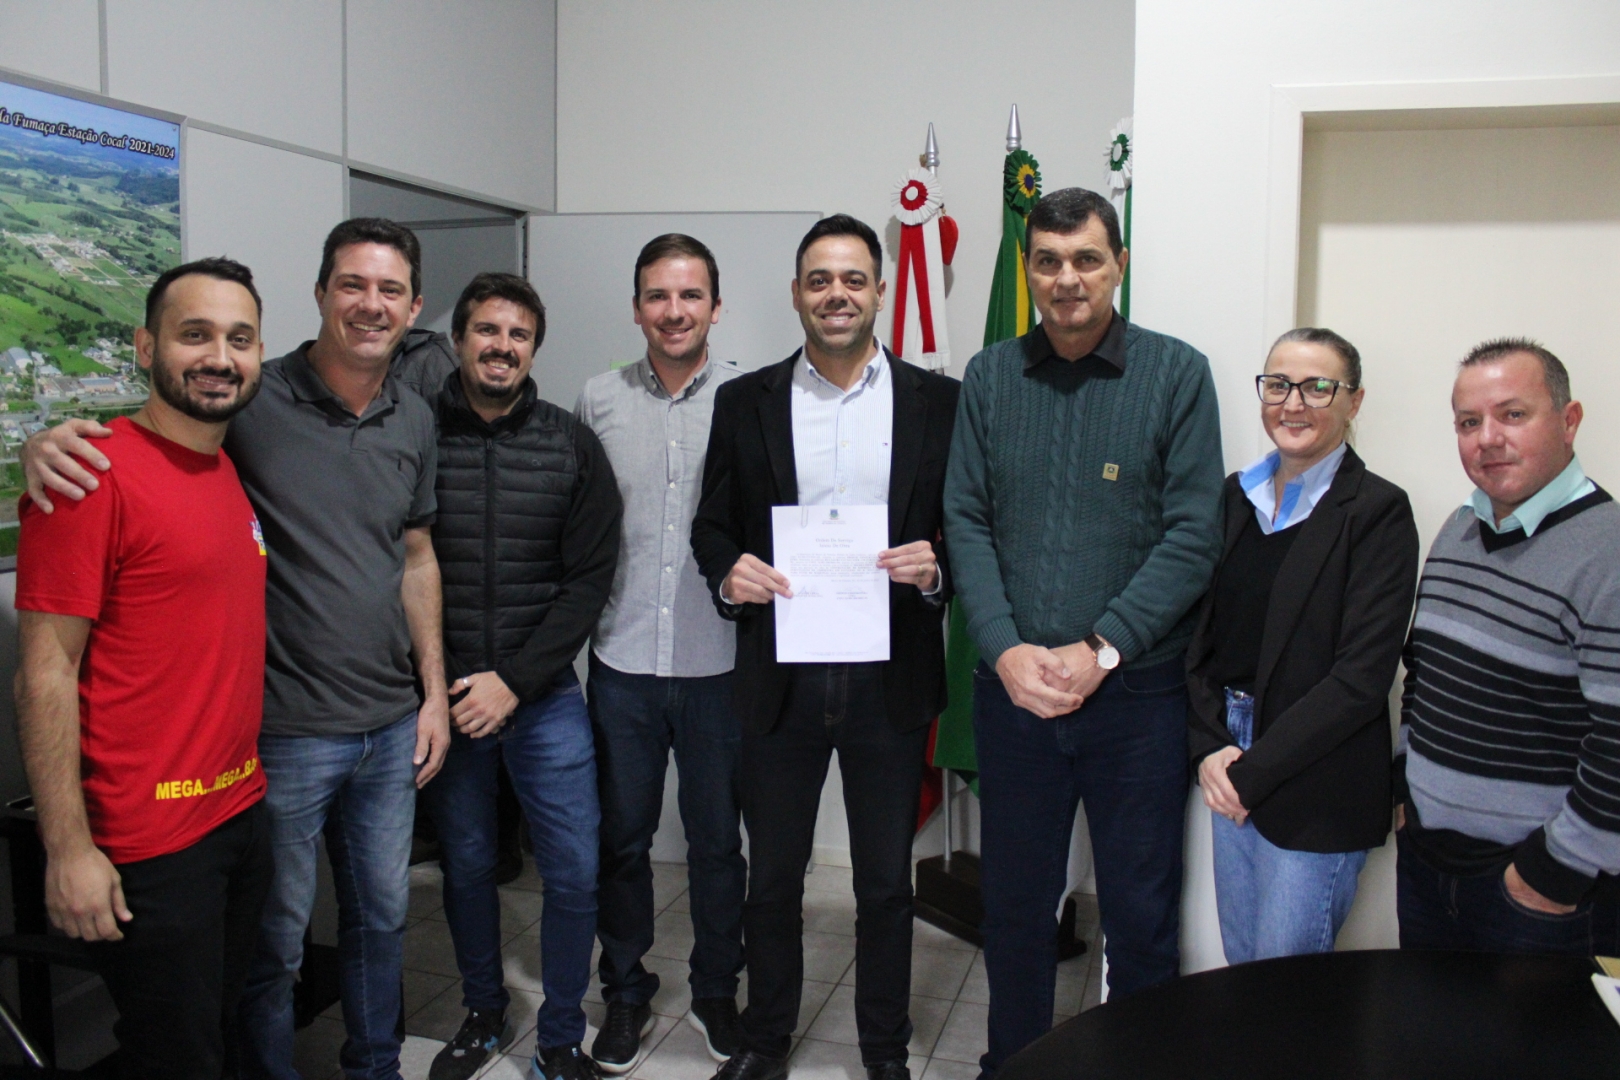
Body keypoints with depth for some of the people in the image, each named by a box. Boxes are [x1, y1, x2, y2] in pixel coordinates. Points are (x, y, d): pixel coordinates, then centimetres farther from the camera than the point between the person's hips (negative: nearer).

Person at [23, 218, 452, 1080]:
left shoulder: (413, 422, 5)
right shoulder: (252, 402, -12)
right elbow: (128, 435, -4)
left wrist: (433, 689, 10)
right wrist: (51, 443, -28)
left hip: (392, 725, 5)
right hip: (285, 732, -5)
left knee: (381, 917, 21)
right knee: (274, 941, 10)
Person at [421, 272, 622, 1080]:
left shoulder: (573, 448, 0)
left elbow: (588, 581, -2)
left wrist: (513, 680, -10)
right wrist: (434, 687, -7)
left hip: (544, 696, 0)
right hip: (441, 697, 0)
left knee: (575, 873, 1)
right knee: (465, 865, 14)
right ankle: (483, 1014, 37)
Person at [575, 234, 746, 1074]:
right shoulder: (599, 401, 4)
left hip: (719, 661, -1)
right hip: (622, 660, 2)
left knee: (717, 839, 12)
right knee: (621, 838, 13)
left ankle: (716, 990, 32)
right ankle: (625, 993, 32)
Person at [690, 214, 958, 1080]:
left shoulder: (936, 401, 2)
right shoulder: (745, 401, 4)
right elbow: (712, 525, 7)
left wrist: (935, 570, -17)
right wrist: (728, 572, -13)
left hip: (891, 677, 0)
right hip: (780, 675, 1)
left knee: (886, 880, 13)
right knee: (772, 874, 14)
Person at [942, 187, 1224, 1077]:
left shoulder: (1177, 374, -2)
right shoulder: (989, 377, 5)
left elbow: (1191, 536, -7)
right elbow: (966, 522, 2)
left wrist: (1100, 650, -14)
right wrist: (1005, 648, -10)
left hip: (1137, 692, -2)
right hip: (1013, 689, 3)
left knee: (1140, 913, 9)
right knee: (1013, 903, 15)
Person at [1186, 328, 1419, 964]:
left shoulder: (1377, 512, -11)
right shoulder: (1238, 495, 7)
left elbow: (1361, 678, -16)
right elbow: (1202, 635, 8)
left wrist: (1252, 770, -14)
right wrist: (1210, 748, -5)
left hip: (1317, 793, -5)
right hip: (1231, 774, 6)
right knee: (1239, 967, 18)